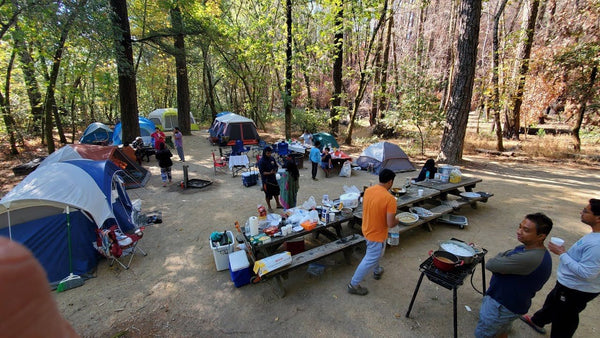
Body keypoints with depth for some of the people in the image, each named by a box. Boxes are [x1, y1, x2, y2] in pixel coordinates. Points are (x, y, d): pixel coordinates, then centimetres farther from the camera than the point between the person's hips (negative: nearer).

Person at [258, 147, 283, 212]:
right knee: (268, 194, 8)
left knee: (276, 191, 19)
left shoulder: (272, 158, -2)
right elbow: (262, 172, -19)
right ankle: (269, 207, 27)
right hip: (266, 180, -6)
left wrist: (275, 171, -13)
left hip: (273, 178, 6)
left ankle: (278, 204, 39)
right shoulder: (261, 161, -19)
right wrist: (270, 173, -32)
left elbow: (276, 166, 9)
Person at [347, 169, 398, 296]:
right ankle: (354, 285, 23)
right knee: (370, 260, 11)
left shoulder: (368, 190, -7)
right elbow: (390, 224, -26)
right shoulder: (390, 199, -28)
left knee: (375, 253, 32)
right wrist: (397, 221, -5)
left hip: (367, 229, 8)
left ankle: (377, 271, 57)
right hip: (377, 234, -7)